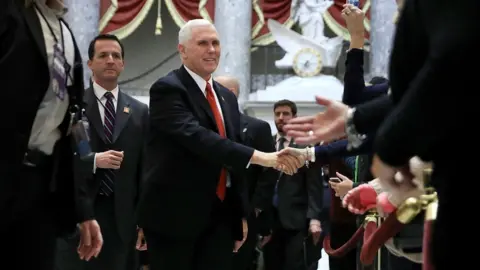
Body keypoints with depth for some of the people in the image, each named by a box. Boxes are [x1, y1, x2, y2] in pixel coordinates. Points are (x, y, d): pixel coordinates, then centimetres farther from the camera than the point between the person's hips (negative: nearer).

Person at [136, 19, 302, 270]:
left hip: (219, 216, 7)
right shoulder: (167, 89, -9)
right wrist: (257, 156, -34)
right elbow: (195, 136, -26)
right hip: (174, 215, -6)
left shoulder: (227, 97, 16)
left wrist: (241, 213, 17)